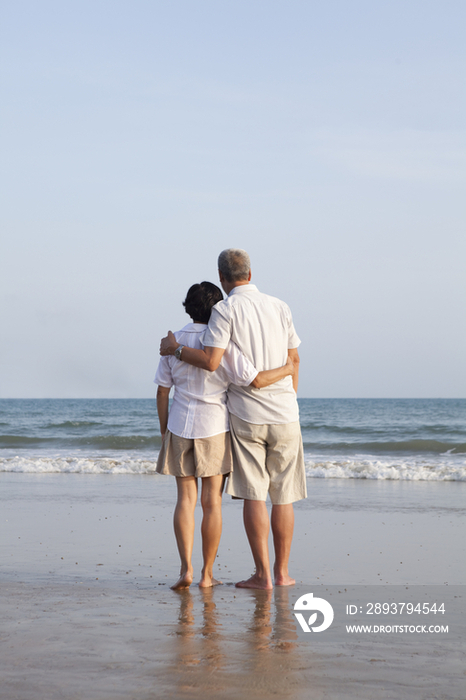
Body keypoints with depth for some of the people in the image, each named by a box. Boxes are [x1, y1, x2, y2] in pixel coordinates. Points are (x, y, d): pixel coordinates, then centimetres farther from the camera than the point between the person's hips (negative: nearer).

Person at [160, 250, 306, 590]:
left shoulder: (225, 310, -8)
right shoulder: (279, 307, 6)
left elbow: (211, 361, -18)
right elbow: (294, 359, 11)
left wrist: (175, 348, -2)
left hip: (246, 415, -3)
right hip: (284, 414, 3)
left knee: (254, 495, 0)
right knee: (283, 496, 9)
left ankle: (262, 574, -2)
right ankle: (282, 572, 13)